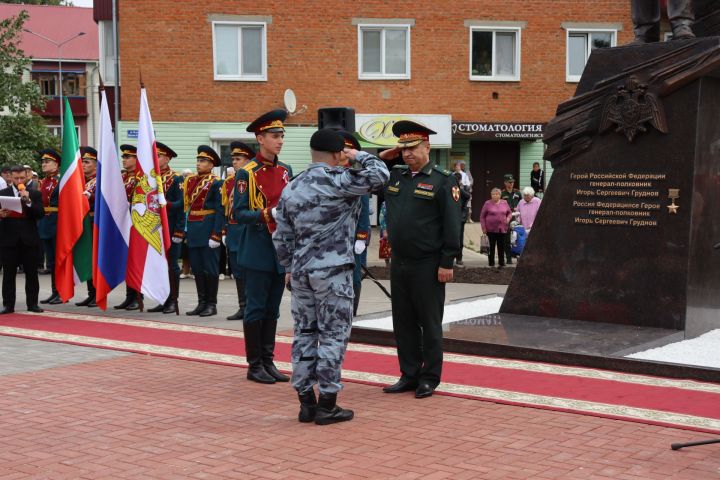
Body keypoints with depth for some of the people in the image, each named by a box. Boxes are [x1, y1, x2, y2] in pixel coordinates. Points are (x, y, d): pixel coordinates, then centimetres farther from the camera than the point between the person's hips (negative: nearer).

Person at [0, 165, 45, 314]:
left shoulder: (35, 194, 7)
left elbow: (40, 214, -3)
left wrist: (28, 201, -16)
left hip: (29, 239, 0)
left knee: (31, 273, 3)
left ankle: (32, 303, 9)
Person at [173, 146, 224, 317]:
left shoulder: (216, 183, -6)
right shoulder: (190, 181, 13)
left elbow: (220, 210, -12)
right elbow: (185, 206, 13)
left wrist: (216, 235, -19)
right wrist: (179, 231, 9)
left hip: (208, 230, -6)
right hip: (193, 231, 7)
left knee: (210, 268, 0)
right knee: (197, 268, 10)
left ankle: (212, 304, 8)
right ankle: (202, 303, 19)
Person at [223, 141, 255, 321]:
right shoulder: (228, 182, 13)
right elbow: (225, 208, 16)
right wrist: (225, 232, 12)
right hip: (233, 231, 7)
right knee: (238, 271, 10)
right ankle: (243, 307, 18)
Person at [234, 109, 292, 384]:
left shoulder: (286, 171, 11)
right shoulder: (247, 173, -7)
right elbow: (238, 213, -10)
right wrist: (265, 214, -24)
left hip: (282, 249, 6)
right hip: (258, 250, -6)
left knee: (272, 309, 11)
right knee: (256, 308, 0)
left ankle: (268, 362, 19)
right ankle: (255, 365, 8)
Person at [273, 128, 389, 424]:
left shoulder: (291, 189, 9)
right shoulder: (338, 181, -13)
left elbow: (282, 236, 12)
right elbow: (380, 175, -13)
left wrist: (289, 267, 23)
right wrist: (359, 155, 2)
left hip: (301, 271, 7)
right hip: (333, 270, -7)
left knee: (304, 333, 10)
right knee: (333, 335, 1)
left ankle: (306, 401, 16)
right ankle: (327, 405, 4)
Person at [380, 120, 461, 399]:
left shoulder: (443, 180, -6)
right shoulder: (394, 176, 10)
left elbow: (452, 224, -10)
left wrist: (447, 263, -14)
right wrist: (382, 157, 9)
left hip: (428, 266, -6)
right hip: (398, 263, 6)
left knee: (430, 323, 4)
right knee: (403, 323, 11)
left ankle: (430, 378, 13)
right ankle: (409, 375, 22)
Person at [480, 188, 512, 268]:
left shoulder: (504, 203, 8)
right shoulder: (488, 203, 0)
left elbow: (510, 213, 19)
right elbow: (482, 216, 2)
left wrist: (508, 218, -3)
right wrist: (483, 227, -4)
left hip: (502, 229, 2)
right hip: (491, 229, -2)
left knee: (502, 246, 4)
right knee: (492, 246, 1)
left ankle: (501, 262, 12)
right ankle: (491, 262, 9)